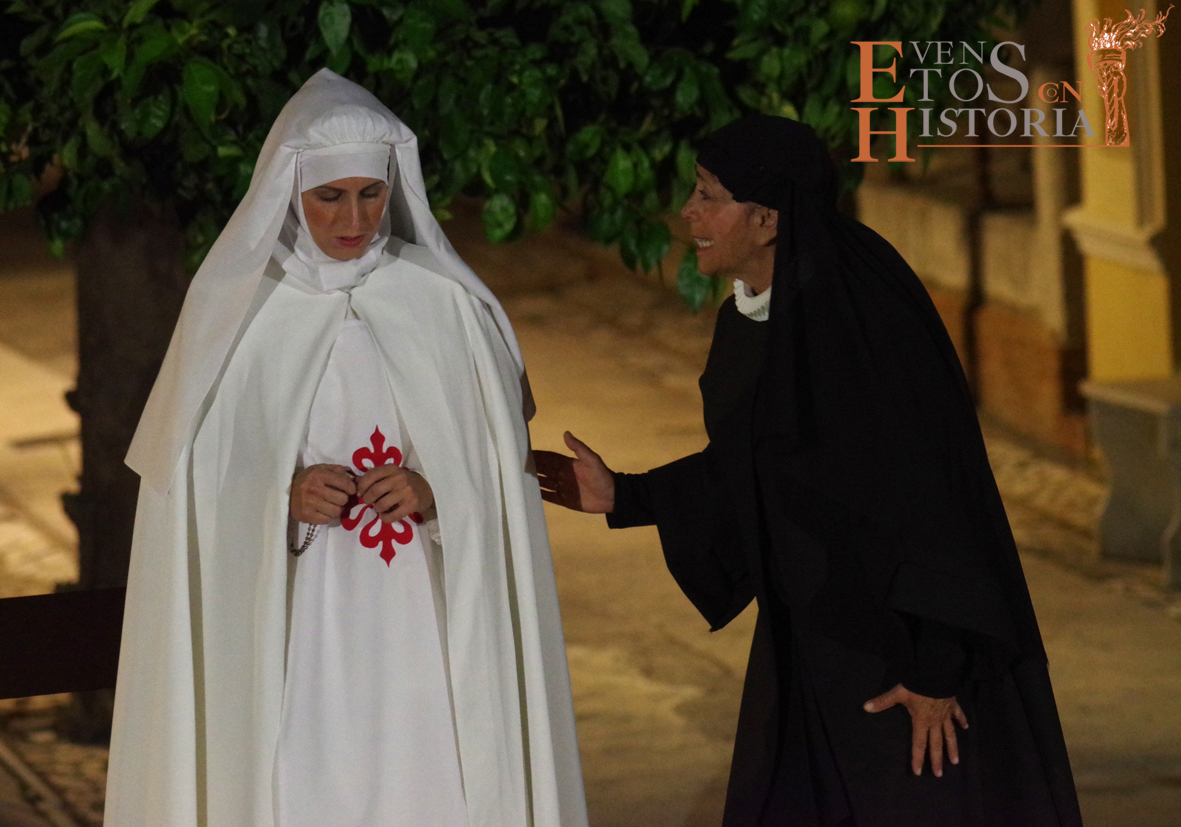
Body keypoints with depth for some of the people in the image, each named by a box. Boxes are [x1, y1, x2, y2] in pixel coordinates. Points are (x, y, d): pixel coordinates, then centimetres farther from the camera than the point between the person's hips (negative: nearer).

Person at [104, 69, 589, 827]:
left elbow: (504, 472, 6)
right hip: (284, 635, 0)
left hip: (422, 635, 0)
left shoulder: (448, 307, 1)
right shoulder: (234, 310, 1)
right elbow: (192, 483, 5)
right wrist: (282, 498, -13)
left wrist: (435, 496, -13)